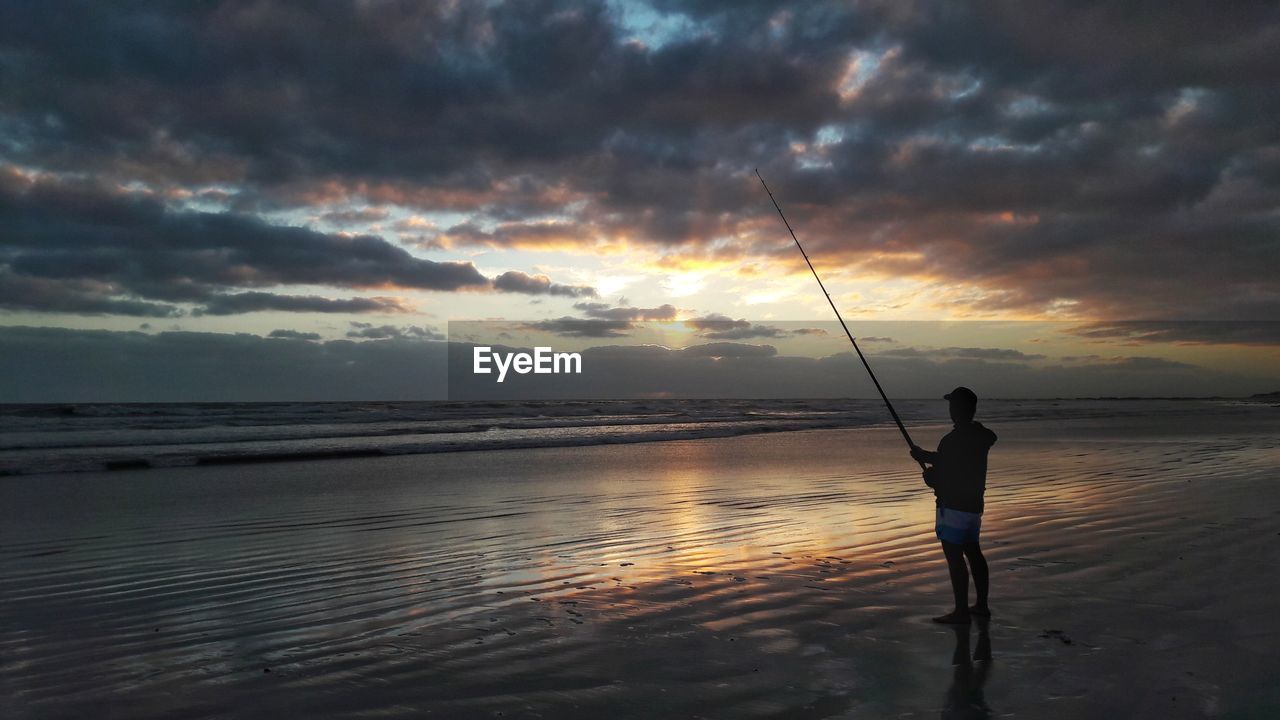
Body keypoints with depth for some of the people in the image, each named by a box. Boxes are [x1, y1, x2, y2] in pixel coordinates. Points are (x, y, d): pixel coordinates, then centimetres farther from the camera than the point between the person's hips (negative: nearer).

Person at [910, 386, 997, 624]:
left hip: (953, 505, -9)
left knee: (954, 556, -5)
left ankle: (961, 611, -2)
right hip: (973, 504, 10)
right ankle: (982, 605, 26)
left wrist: (931, 476, 1)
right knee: (973, 552, 17)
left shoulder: (953, 440, -21)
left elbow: (945, 476, -19)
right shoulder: (980, 436, 7)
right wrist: (927, 456, 14)